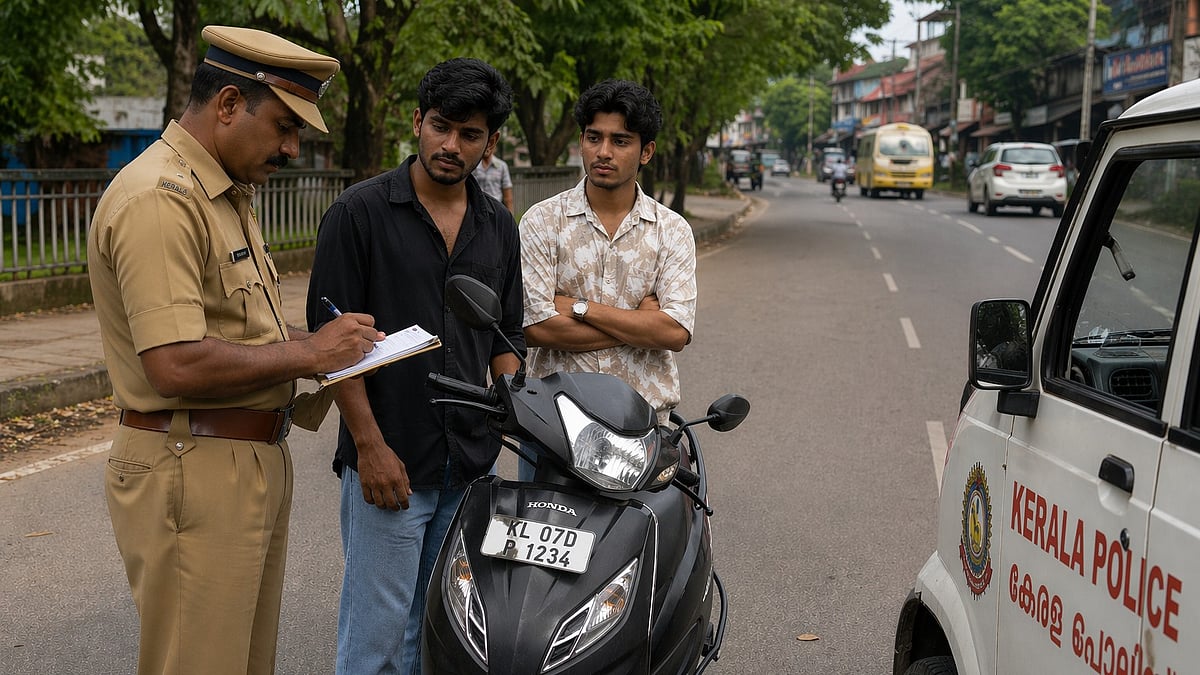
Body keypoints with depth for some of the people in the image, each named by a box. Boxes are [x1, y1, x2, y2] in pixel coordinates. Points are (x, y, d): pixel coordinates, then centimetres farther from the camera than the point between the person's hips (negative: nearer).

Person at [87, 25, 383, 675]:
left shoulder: (226, 193, 16)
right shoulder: (159, 199, -19)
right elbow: (176, 366, -28)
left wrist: (309, 340, 7)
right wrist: (305, 354, -17)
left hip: (253, 462, 10)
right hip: (192, 475, -10)